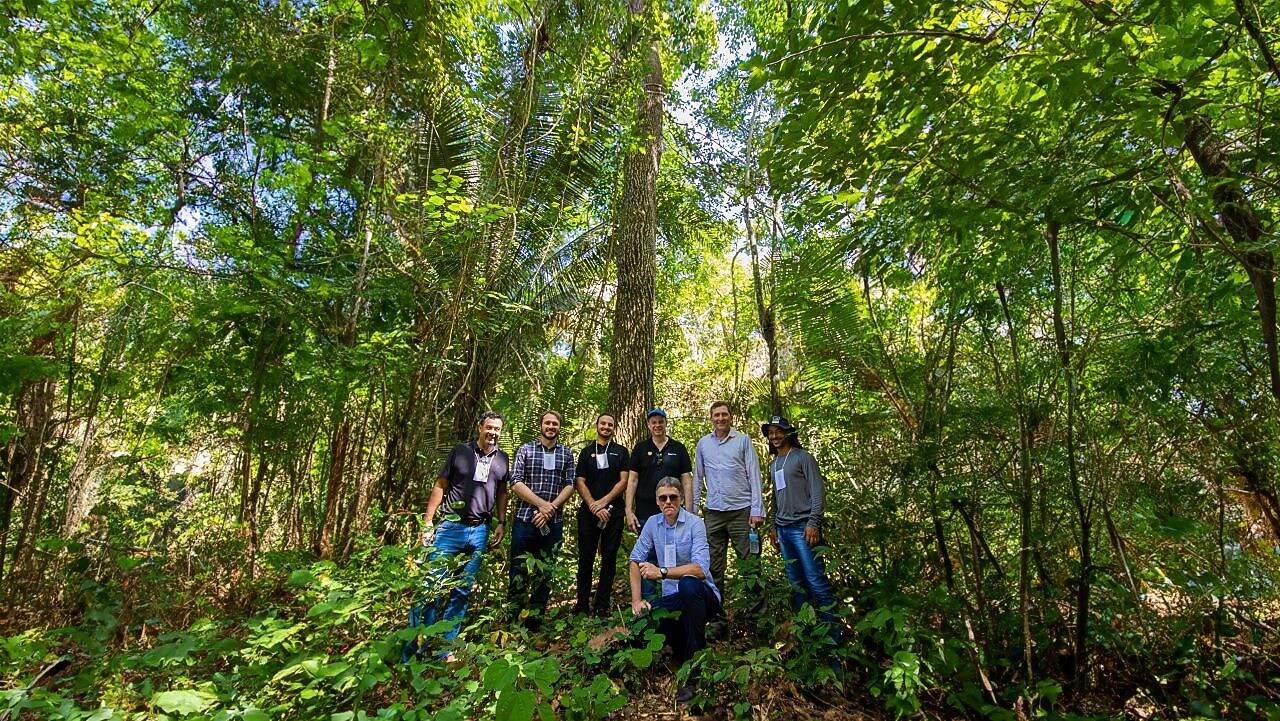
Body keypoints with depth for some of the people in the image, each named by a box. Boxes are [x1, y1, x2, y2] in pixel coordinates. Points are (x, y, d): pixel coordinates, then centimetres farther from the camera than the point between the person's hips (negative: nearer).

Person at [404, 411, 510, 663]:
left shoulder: (502, 459, 7)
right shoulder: (460, 451, -2)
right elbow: (439, 486, 1)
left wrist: (501, 523, 7)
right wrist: (428, 523, -3)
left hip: (480, 532, 3)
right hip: (451, 527, -3)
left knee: (462, 592, 9)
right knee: (430, 587, -2)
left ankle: (445, 648, 22)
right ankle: (413, 649, 12)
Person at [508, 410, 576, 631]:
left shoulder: (567, 454, 9)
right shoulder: (526, 450, 4)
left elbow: (570, 486, 2)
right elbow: (516, 483, -4)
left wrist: (550, 509, -11)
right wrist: (542, 504, -13)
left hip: (553, 522, 2)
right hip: (525, 519, -1)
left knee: (544, 572, 9)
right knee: (519, 571, 3)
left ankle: (535, 621, 21)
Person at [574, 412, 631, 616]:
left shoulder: (621, 451, 9)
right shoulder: (586, 452, 11)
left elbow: (624, 481, 0)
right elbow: (580, 482, 4)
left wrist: (603, 502, -11)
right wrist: (593, 506, -10)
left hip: (613, 511, 0)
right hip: (588, 511, 1)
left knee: (609, 559, 4)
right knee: (585, 558, 4)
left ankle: (602, 605, 13)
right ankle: (582, 603, 15)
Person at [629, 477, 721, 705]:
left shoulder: (694, 524, -14)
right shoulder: (653, 523, 1)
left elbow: (701, 569, -27)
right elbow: (636, 559, 4)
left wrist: (662, 572, -35)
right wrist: (636, 600, -5)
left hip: (702, 595, -4)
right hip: (673, 598, 4)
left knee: (688, 584, -37)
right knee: (641, 618, -23)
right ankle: (681, 649, 9)